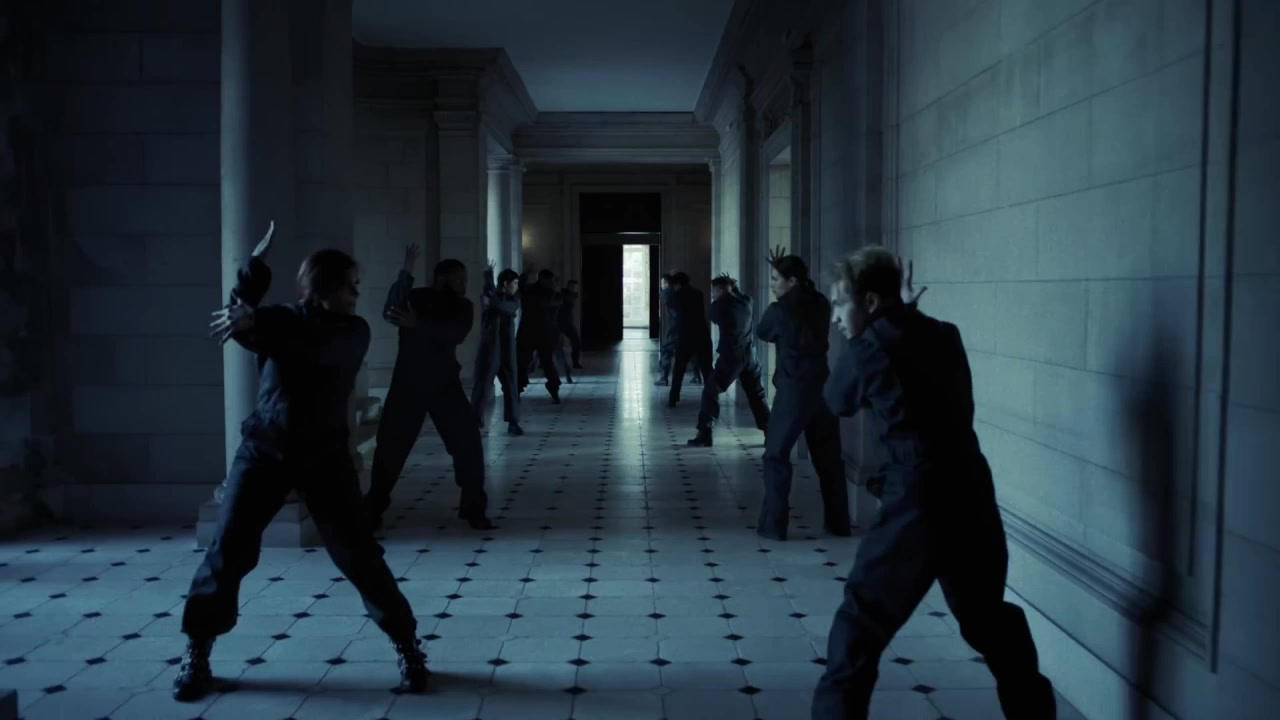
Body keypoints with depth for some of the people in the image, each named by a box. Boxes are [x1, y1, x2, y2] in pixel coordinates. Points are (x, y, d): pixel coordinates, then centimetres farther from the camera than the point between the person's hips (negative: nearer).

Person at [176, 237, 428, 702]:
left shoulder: (352, 333, -3)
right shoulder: (283, 318, 5)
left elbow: (315, 347, -25)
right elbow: (236, 318, -15)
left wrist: (258, 324, -34)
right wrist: (255, 268, -21)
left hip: (324, 456, -1)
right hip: (264, 450, 2)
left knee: (357, 554, -4)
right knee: (227, 551, -1)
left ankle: (407, 646, 9)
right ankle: (196, 652, 16)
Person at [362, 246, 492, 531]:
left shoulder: (462, 306, 0)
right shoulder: (415, 297, -5)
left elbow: (456, 333, -20)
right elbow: (389, 312, -27)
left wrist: (417, 323, -31)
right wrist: (406, 272, -35)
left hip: (445, 384, 2)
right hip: (408, 383, -1)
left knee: (468, 444, -5)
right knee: (390, 446, 1)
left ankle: (474, 509, 7)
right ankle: (373, 509, 17)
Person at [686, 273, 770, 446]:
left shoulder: (719, 305, -6)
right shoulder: (745, 302, 8)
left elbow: (714, 318, 16)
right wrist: (734, 286, 26)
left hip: (730, 356, -5)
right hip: (749, 354, 5)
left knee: (710, 392, 2)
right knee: (756, 395, 16)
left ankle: (705, 434, -5)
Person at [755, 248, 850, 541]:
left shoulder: (779, 310, -11)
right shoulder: (820, 303, 3)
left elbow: (762, 333, 8)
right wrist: (781, 269, 16)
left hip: (793, 390, -5)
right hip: (823, 387, 5)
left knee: (776, 456, 5)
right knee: (829, 457, 14)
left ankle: (773, 525, 2)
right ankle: (839, 522, 21)